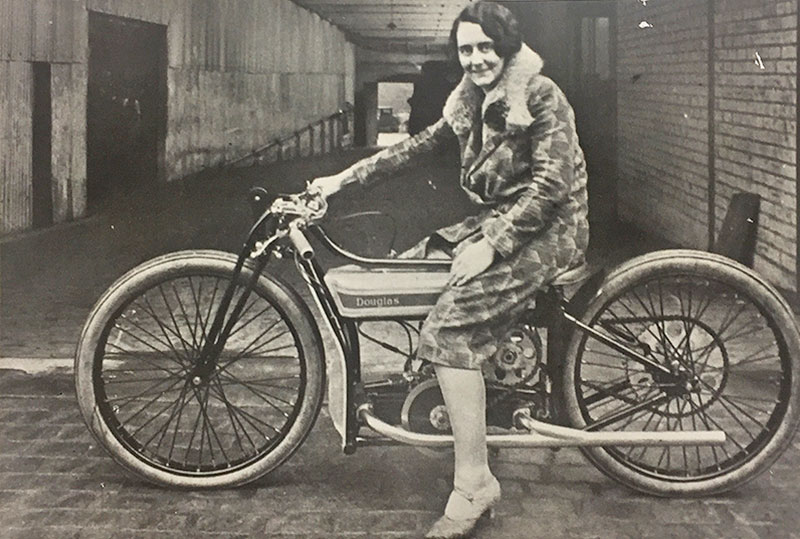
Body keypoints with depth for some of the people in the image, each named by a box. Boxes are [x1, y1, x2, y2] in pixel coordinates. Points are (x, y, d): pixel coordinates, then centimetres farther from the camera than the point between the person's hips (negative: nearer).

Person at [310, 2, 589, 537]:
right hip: (497, 217, 9)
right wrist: (342, 179, 6)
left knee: (451, 326, -24)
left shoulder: (541, 96, -15)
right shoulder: (471, 100, 10)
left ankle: (473, 484, -19)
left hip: (546, 228, -9)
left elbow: (551, 185, -20)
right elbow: (418, 146, 11)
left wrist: (490, 245, -23)